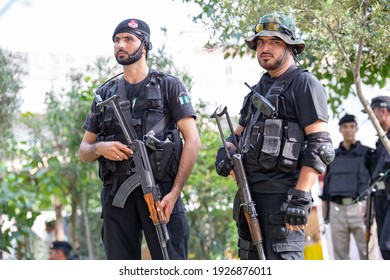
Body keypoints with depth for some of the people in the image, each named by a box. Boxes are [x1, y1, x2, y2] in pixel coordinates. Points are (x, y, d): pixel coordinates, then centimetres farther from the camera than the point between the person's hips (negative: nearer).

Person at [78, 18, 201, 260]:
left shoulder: (168, 86, 6)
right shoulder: (105, 94, 18)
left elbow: (192, 141, -2)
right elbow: (83, 151, 20)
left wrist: (175, 192, -13)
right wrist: (100, 148, -6)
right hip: (116, 192, 4)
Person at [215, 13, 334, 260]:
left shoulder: (304, 84, -4)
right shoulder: (260, 88, 21)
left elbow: (321, 146, -12)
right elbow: (239, 133, 30)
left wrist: (300, 196, -21)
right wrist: (225, 151, 5)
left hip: (282, 193, -9)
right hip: (251, 191, 9)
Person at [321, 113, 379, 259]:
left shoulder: (367, 153, 8)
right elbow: (327, 181, 19)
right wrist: (325, 208, 12)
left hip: (360, 208, -3)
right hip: (337, 209, 3)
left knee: (368, 252, -9)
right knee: (340, 254, 3)